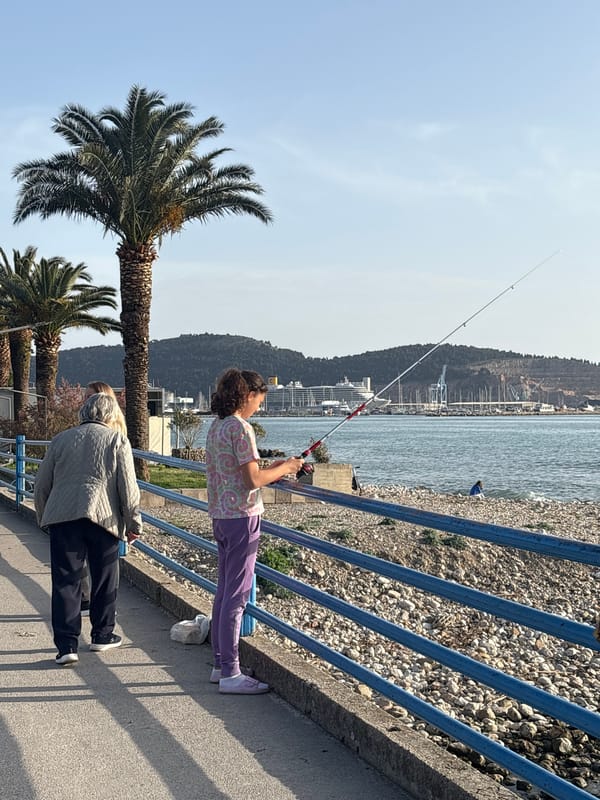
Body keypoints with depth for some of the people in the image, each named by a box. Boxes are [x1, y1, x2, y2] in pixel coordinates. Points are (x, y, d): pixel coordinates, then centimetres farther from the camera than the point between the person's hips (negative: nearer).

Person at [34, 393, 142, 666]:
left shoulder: (60, 440, 15)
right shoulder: (117, 440, 6)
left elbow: (41, 485, 16)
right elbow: (128, 487, 1)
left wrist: (44, 517, 27)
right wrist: (133, 523, 8)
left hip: (62, 517, 2)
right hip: (103, 517, -2)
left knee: (65, 581, 2)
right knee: (105, 579, 14)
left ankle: (67, 645, -3)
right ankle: (102, 635, 25)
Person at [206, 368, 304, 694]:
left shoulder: (216, 427, 13)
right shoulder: (240, 427, -15)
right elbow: (252, 480, -18)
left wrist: (272, 467, 18)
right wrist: (285, 468, -3)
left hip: (220, 516, 10)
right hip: (241, 516, -9)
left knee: (224, 591, 15)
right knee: (237, 595, -5)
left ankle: (220, 665, 23)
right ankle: (230, 674, 0)